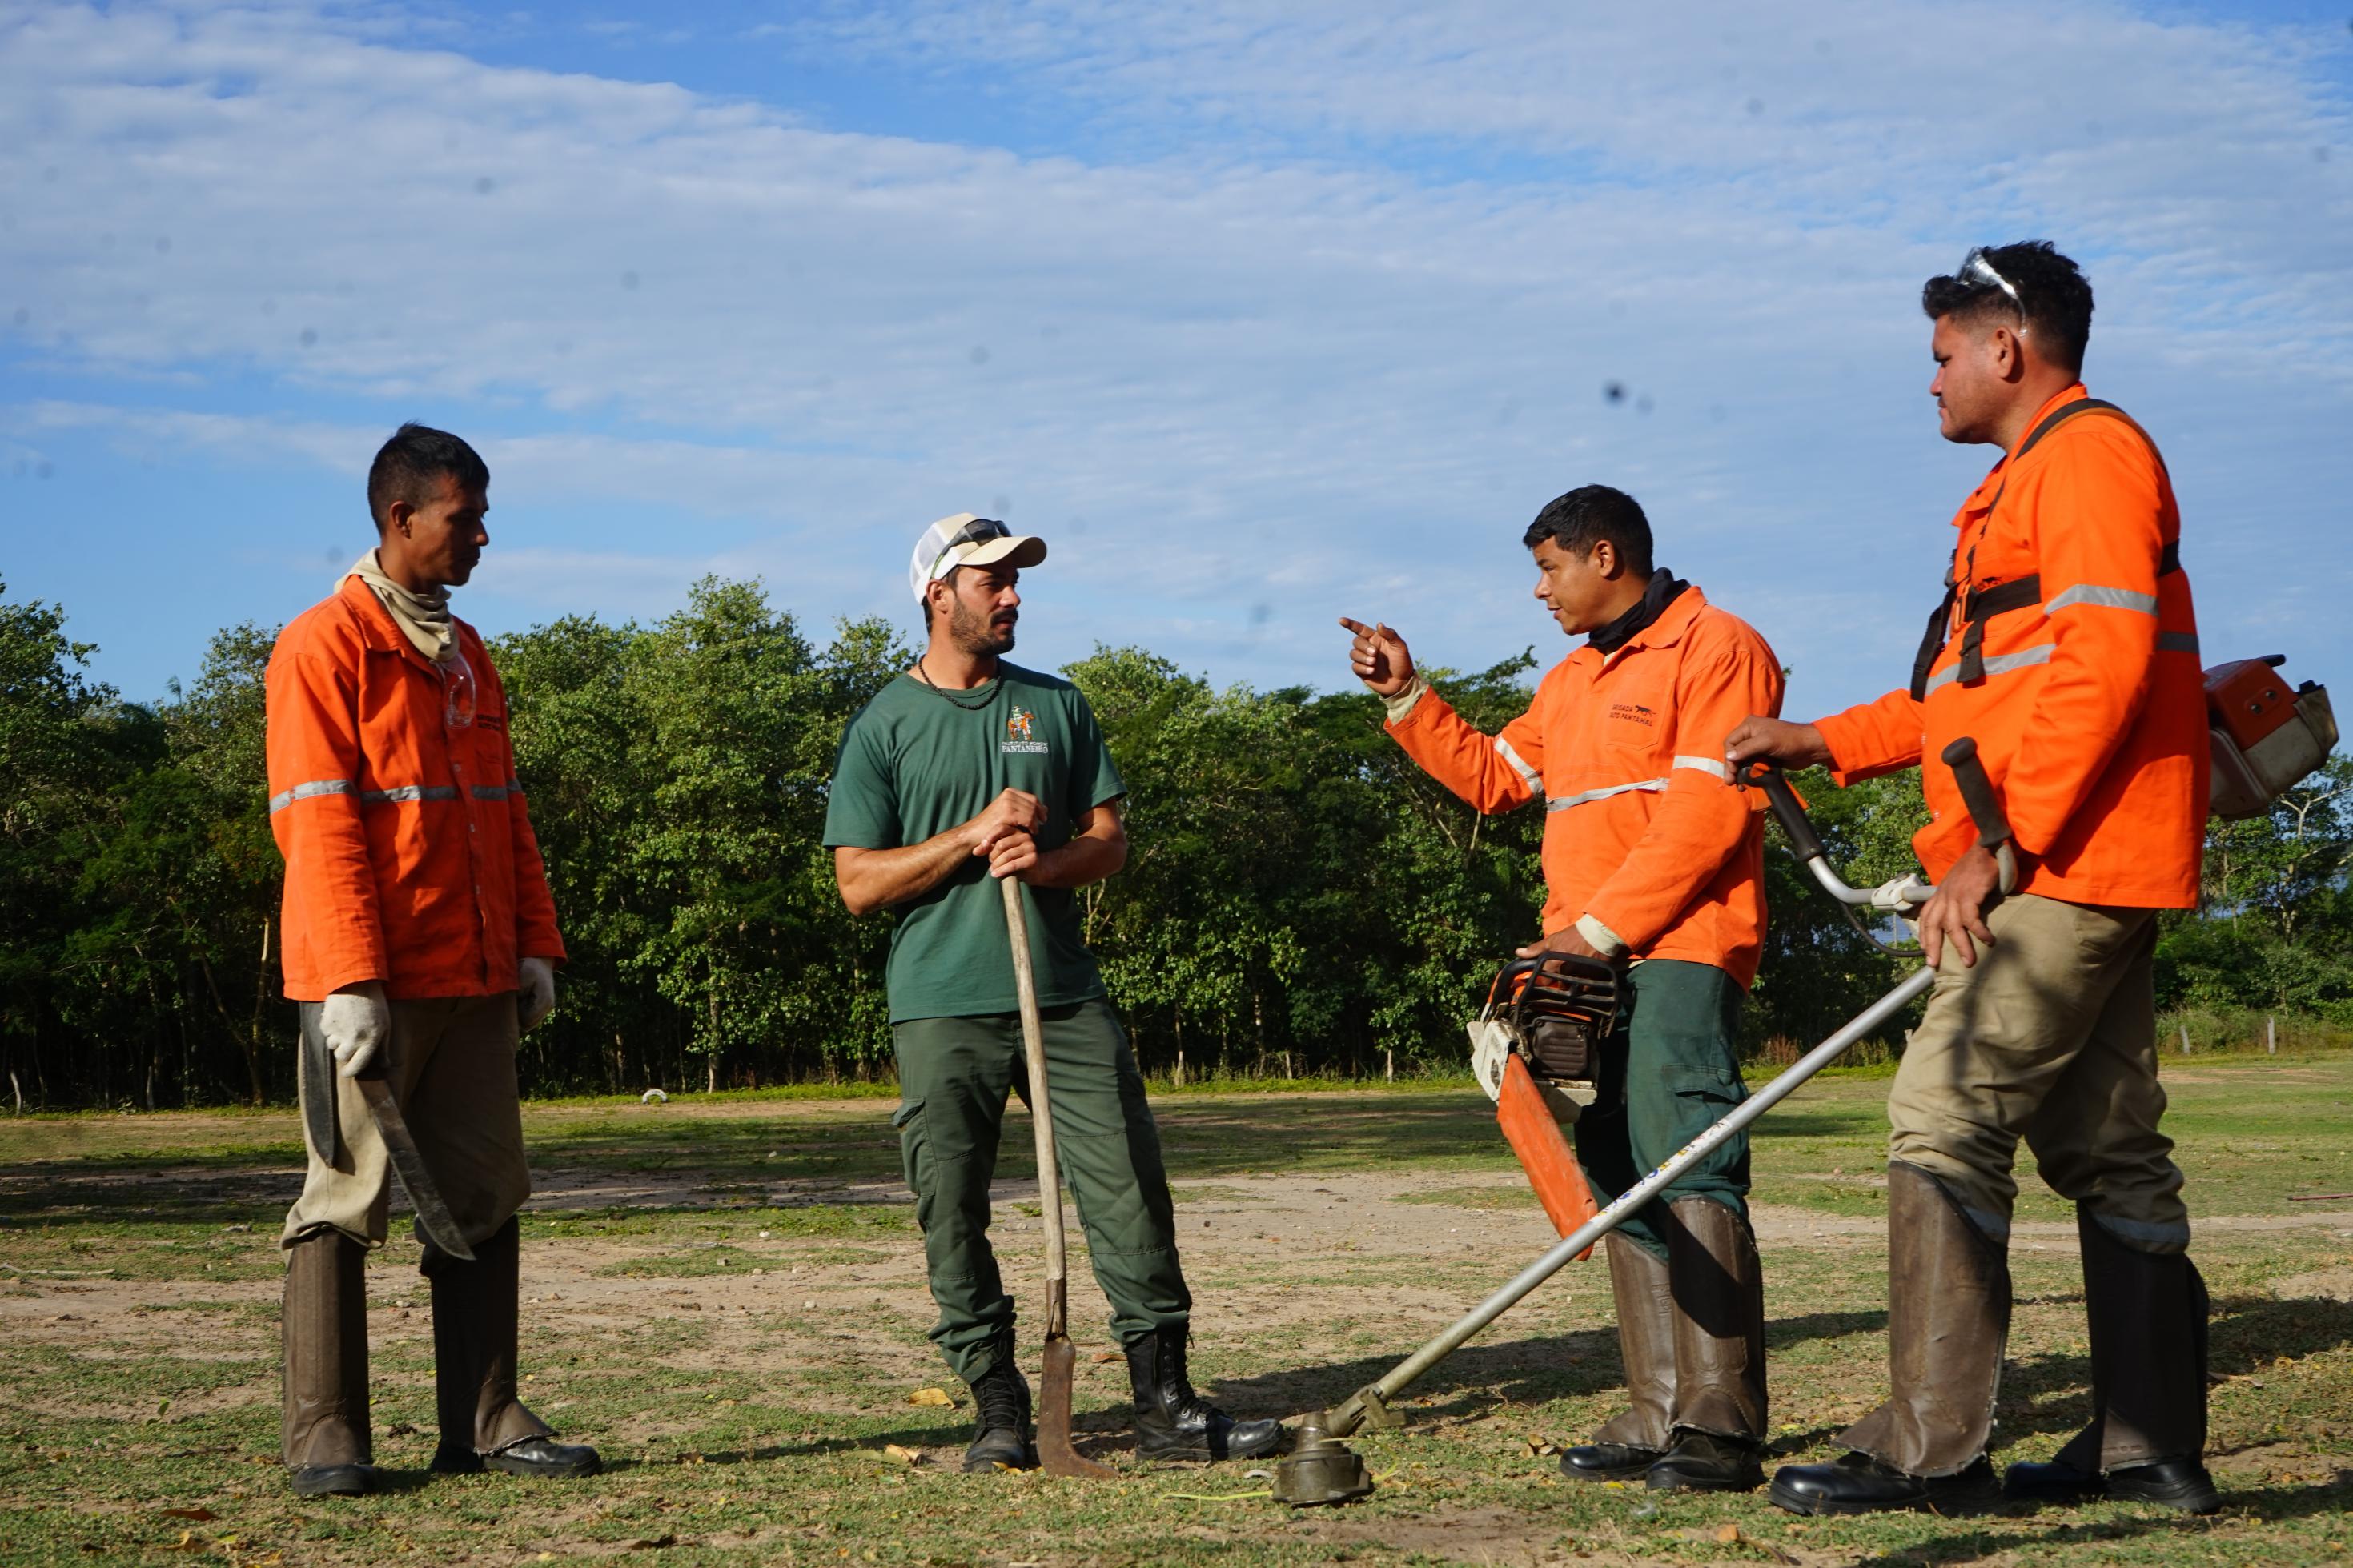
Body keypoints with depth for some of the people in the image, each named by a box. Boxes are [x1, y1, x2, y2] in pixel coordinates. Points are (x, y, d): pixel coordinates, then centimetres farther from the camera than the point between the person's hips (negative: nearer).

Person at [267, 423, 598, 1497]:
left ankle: (482, 1425, 12)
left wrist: (533, 942, 11)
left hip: (475, 976, 7)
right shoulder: (325, 646, -7)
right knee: (346, 1199, -3)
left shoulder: (466, 656, 17)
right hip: (372, 984, -7)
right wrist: (351, 978, -19)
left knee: (484, 1199, 7)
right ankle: (325, 1437, 3)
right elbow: (318, 825, -13)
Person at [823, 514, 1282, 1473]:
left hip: (1065, 994, 3)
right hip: (942, 1007, -2)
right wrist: (973, 836, -12)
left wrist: (1046, 862, -10)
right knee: (953, 1216, -2)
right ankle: (998, 1409, 8)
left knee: (1130, 1190, -4)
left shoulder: (1056, 706, 13)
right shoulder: (884, 727, 3)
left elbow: (1110, 837, 11)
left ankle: (1165, 1403, 0)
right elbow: (858, 883, -2)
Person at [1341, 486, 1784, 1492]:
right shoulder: (1570, 681, 25)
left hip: (1677, 953, -9)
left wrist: (1601, 927, -15)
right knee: (1623, 1185, 6)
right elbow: (1492, 776, 29)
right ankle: (1660, 1419, 8)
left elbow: (1706, 813, -14)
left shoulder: (1714, 647, -5)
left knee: (1686, 1169, -17)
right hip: (1588, 962, 9)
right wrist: (1405, 695, 21)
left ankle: (1720, 1426, -19)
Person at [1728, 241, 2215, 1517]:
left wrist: (1993, 841, -22)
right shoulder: (2026, 483, 24)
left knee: (1944, 1119, -12)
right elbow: (1975, 693, 29)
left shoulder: (2089, 454, -8)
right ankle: (2150, 1446, 14)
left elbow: (2102, 662, -20)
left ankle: (1930, 1449, -12)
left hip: (2070, 867, -11)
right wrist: (1826, 742, 23)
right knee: (2105, 1149, 10)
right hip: (2073, 873, 11)